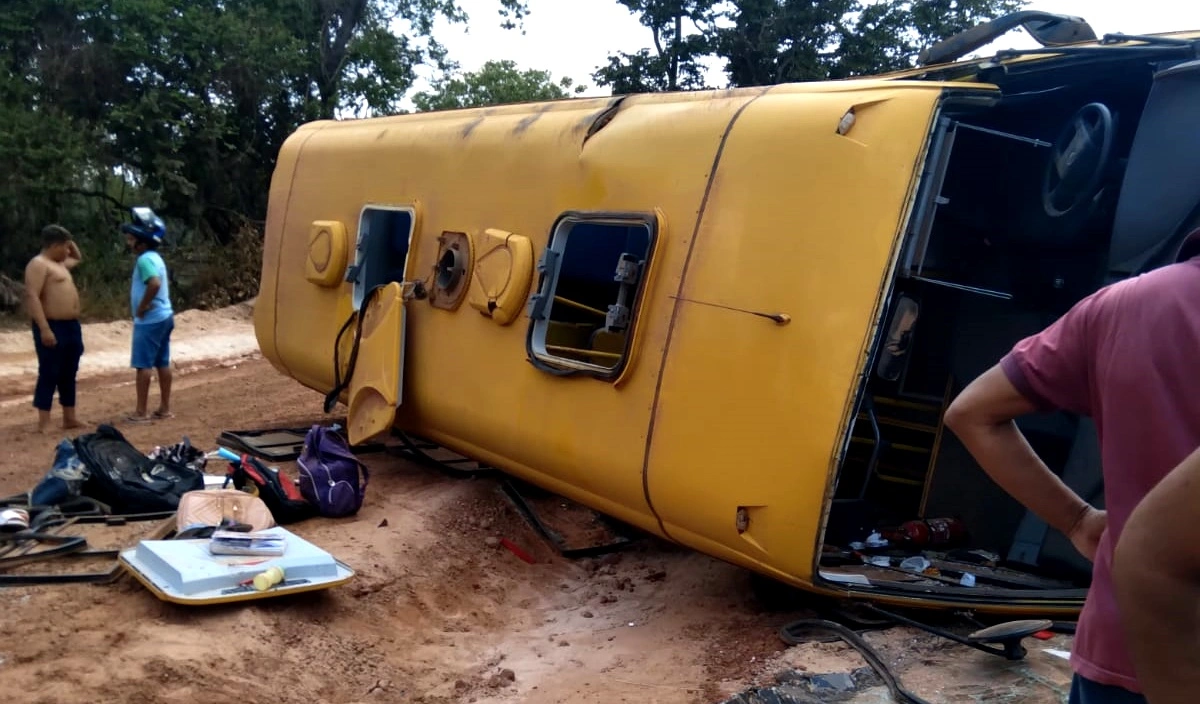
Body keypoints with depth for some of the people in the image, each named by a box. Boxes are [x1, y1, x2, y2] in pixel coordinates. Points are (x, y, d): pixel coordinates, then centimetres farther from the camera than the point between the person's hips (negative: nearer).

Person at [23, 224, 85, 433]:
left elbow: (78, 259, 41)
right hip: (52, 328, -10)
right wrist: (44, 329, -27)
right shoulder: (38, 264, -11)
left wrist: (71, 244, 19)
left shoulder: (59, 263, 19)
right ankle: (44, 423, -5)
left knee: (69, 374, 13)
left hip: (71, 326, 10)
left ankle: (69, 418, 20)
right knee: (49, 374, -8)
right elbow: (32, 296, -21)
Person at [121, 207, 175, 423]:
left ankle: (141, 412, -1)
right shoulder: (154, 257, 15)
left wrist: (143, 307, -20)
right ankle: (165, 408, 16)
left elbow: (155, 283, -32)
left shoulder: (145, 259, -16)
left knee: (144, 365, -4)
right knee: (162, 363, 11)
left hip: (150, 320, -10)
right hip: (163, 316, 10)